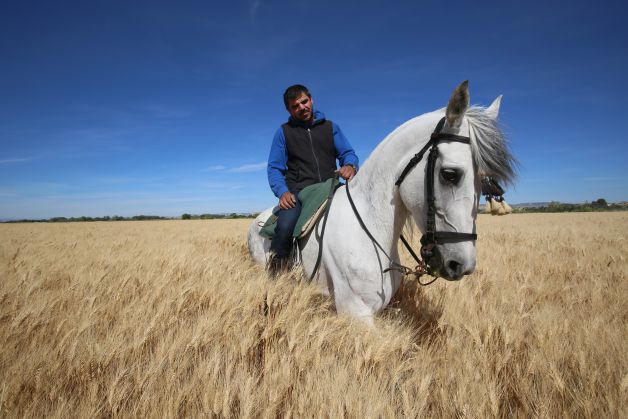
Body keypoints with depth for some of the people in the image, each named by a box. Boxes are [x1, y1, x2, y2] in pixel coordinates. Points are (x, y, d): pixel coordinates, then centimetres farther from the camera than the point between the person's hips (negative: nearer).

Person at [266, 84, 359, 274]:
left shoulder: (330, 126, 17)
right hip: (298, 191, -2)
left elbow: (348, 152, 11)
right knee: (285, 227, -32)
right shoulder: (284, 132, 13)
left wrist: (350, 165, -15)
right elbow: (274, 168, 7)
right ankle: (276, 273, -12)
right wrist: (282, 191, -13)